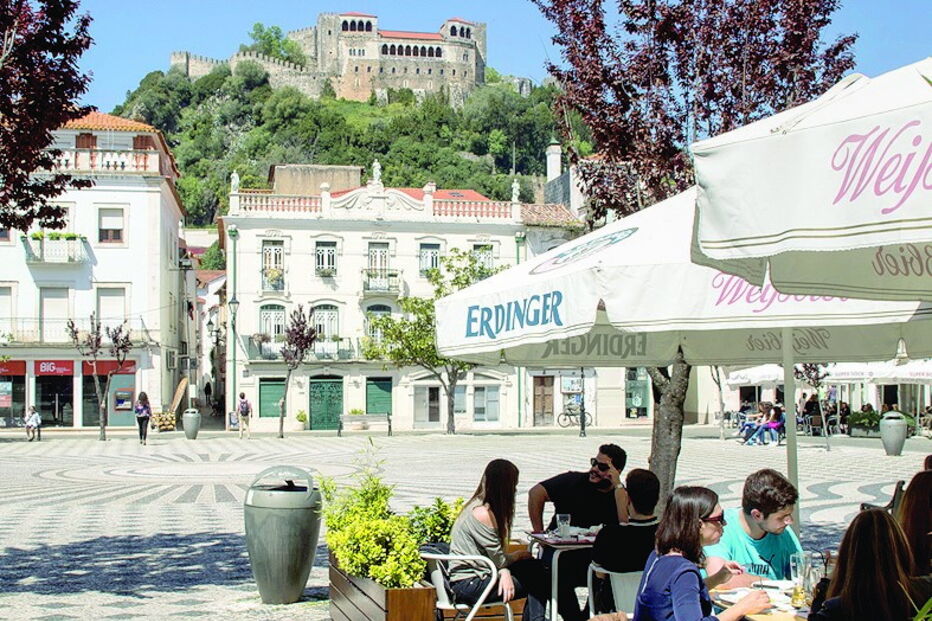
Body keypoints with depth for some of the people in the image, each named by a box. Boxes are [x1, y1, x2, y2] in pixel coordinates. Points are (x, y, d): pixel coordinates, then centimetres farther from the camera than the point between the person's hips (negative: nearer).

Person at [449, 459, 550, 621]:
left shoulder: (477, 506, 10)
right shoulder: (483, 513, -20)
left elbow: (493, 556, 8)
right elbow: (498, 559, -15)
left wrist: (504, 571, -10)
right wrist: (519, 555, 4)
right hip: (469, 586, -9)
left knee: (535, 568, 7)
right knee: (536, 582, -6)